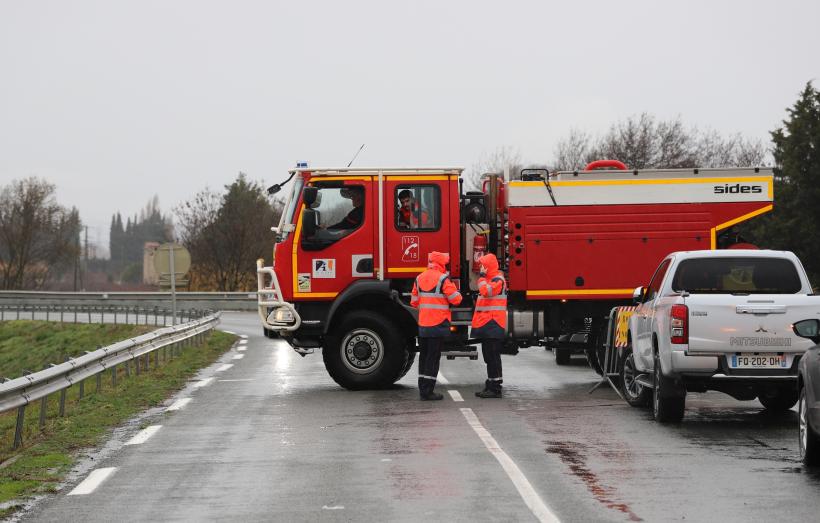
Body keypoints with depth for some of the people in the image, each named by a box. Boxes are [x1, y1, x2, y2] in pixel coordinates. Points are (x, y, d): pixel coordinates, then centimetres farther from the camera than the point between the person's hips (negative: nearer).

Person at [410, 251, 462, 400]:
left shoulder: (419, 278, 8)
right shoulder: (442, 279, -12)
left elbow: (414, 302, 14)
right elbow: (456, 299, -11)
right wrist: (455, 290, 10)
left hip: (423, 325, 6)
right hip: (438, 324, -6)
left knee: (424, 356, 14)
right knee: (433, 357, -3)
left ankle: (422, 389, 18)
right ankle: (427, 391, -4)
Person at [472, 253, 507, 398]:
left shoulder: (498, 280, -12)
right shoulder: (489, 279, 21)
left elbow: (486, 291, -29)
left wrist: (482, 276, -18)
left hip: (493, 325, -11)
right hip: (487, 325, 11)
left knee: (493, 357, -10)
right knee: (489, 357, 14)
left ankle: (495, 389, -9)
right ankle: (490, 386, 19)